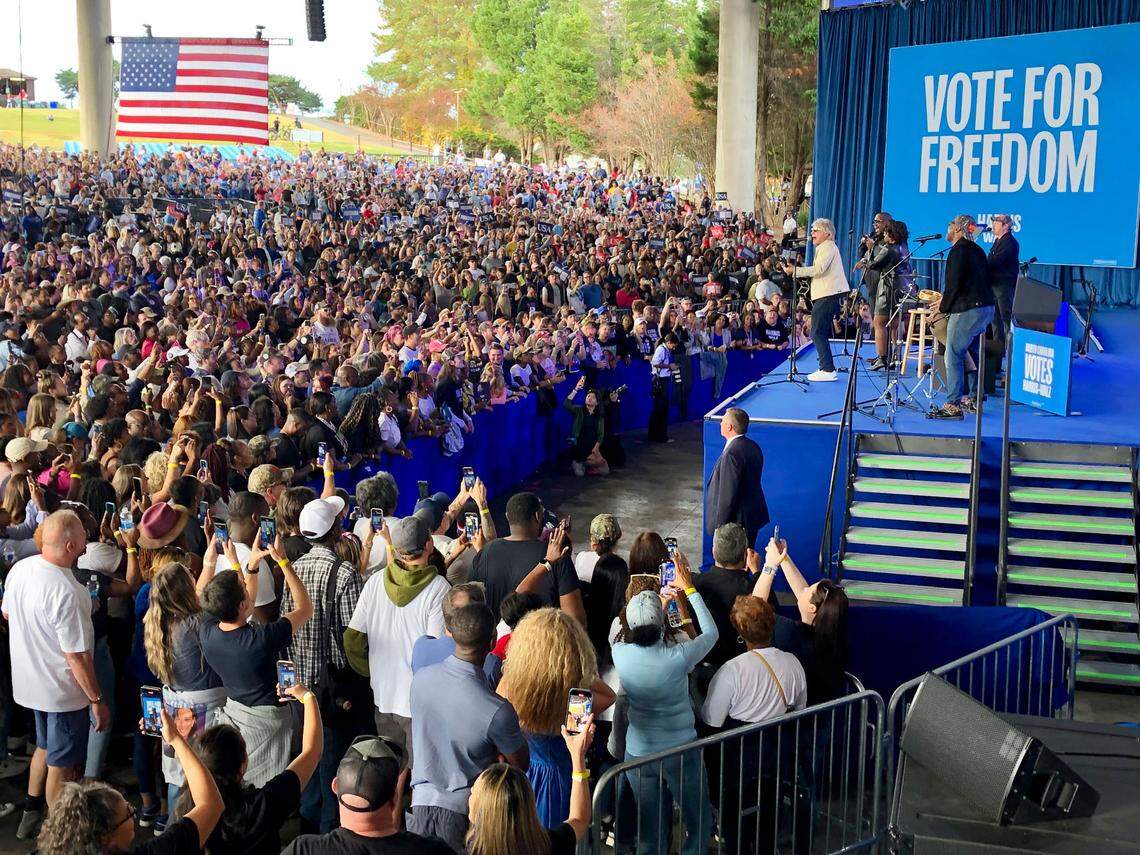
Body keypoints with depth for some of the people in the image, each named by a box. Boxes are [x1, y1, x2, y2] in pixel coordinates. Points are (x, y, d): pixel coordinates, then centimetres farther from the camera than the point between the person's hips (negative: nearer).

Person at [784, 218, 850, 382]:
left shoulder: (827, 247, -7)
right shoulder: (825, 247, 25)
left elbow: (819, 269, -20)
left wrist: (795, 271, -18)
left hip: (829, 295, -11)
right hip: (827, 294, 11)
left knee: (818, 332, -12)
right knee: (821, 332, 15)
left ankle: (828, 370, -14)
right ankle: (826, 368, 18)